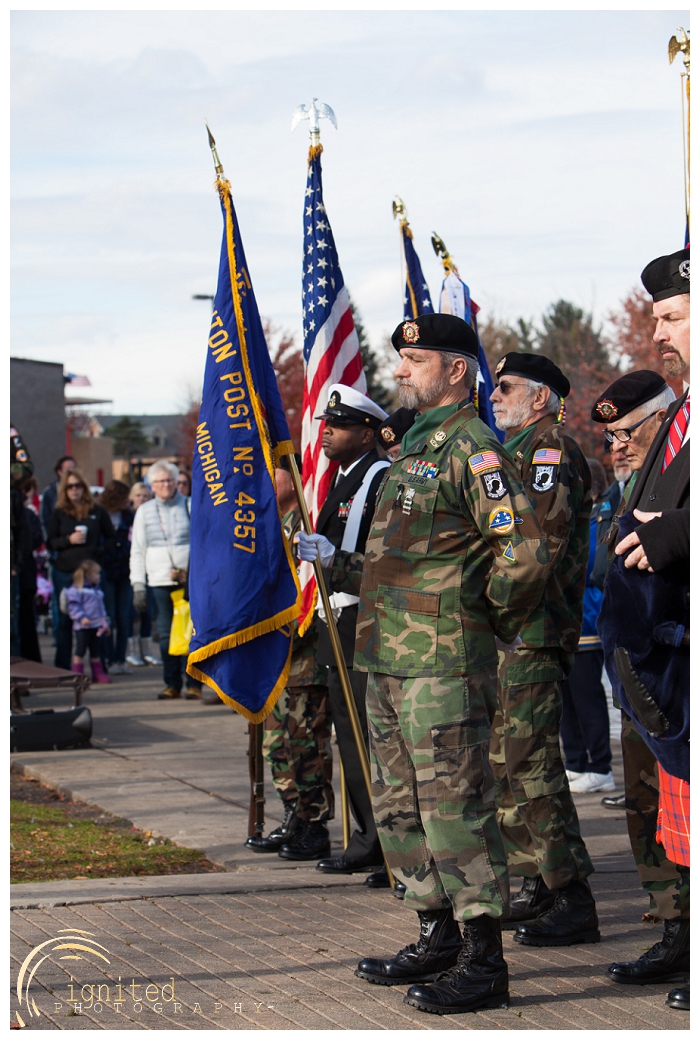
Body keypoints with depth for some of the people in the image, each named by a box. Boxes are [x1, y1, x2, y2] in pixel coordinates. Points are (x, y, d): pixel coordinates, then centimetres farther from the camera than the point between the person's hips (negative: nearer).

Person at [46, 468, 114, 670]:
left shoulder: (97, 512, 6)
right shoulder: (59, 514, 7)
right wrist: (69, 540, -11)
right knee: (65, 620, 3)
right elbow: (50, 543, 5)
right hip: (64, 572, 0)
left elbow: (110, 538, 12)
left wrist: (100, 550, -7)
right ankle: (62, 667, 7)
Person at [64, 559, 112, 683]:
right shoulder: (75, 590, -8)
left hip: (96, 626, 7)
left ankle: (98, 673, 16)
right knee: (80, 650, -6)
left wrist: (105, 623, 21)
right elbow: (73, 606, -15)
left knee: (95, 650, 11)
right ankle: (77, 673, -2)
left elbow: (102, 608, 24)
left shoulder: (97, 590, 18)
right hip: (82, 626, -7)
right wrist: (82, 618, -26)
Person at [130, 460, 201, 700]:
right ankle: (172, 684, 8)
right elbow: (137, 551, 12)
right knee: (166, 633, 1)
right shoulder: (144, 511, 12)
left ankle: (194, 683, 1)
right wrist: (138, 585, 4)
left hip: (190, 579, -2)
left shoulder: (189, 506, 8)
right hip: (160, 581, 2)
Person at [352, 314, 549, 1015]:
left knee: (455, 812, -7)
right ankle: (437, 937, 26)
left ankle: (484, 963, -3)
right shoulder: (412, 449, 18)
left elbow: (524, 555, -21)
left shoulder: (472, 448, -12)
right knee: (400, 809, 15)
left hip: (443, 666, -10)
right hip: (386, 662, 10)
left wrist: (488, 621, -7)